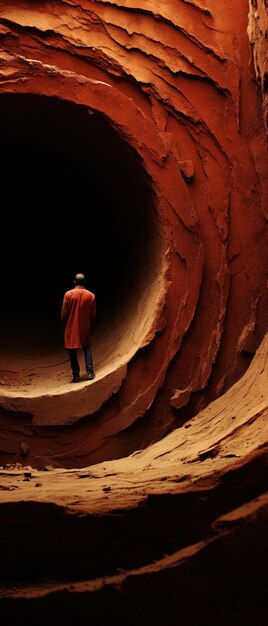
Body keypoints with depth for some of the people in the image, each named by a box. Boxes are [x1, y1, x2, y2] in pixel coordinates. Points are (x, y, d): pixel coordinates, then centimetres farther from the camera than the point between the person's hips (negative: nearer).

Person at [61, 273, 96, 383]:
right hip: (85, 328, 2)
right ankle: (90, 372, 6)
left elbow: (64, 313, -6)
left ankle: (76, 375, 7)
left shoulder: (68, 294, -10)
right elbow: (93, 315, 3)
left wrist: (63, 326, 7)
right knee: (87, 347, 18)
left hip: (71, 328, -2)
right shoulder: (91, 296, -3)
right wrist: (90, 327, 17)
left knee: (72, 351, 6)